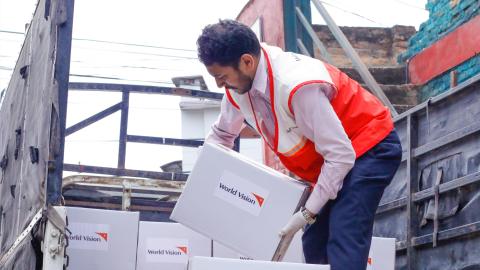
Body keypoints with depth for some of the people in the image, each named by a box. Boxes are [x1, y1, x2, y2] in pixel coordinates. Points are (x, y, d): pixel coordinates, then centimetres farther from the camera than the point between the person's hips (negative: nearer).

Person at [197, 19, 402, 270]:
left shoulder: (297, 85, -34)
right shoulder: (238, 88, -7)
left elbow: (340, 155, -29)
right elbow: (221, 135, 14)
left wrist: (309, 212, -23)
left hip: (370, 148, -9)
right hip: (331, 161, 9)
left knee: (343, 242, -23)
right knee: (314, 243, 4)